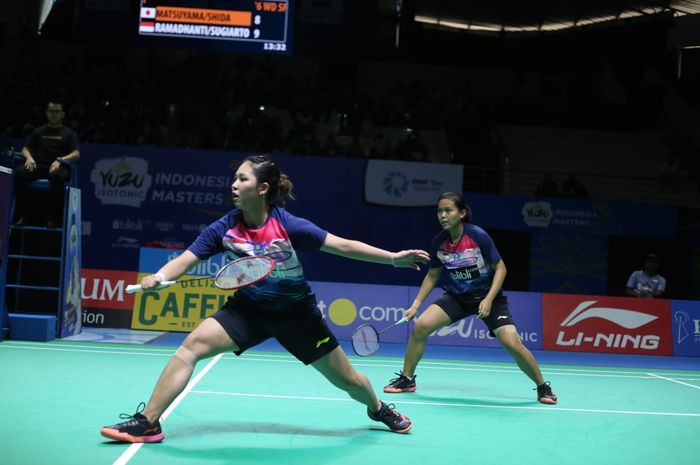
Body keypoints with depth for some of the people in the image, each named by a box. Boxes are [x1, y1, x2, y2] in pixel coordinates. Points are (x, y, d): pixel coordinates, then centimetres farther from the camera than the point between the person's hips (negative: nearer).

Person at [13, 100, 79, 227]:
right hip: (39, 166, 3)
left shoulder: (69, 133, 16)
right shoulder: (38, 131, 24)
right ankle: (23, 213, -24)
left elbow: (76, 154, 3)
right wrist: (29, 157, -6)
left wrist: (60, 160, -15)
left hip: (59, 167, -3)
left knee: (57, 176, -41)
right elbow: (25, 149, 20)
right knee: (19, 172, -30)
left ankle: (52, 216, -31)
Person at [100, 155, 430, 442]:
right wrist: (160, 276, -36)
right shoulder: (224, 228, -16)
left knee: (346, 379, 6)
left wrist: (393, 258, -22)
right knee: (193, 344, -19)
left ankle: (379, 409, 41)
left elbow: (343, 245, -18)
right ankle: (147, 423, -10)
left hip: (296, 311, -2)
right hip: (249, 307, 2)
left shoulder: (289, 225, -23)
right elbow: (185, 261, -14)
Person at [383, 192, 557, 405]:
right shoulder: (438, 242, -10)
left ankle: (542, 386, 5)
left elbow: (500, 268, -13)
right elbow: (432, 275, 5)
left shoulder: (478, 236, -22)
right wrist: (416, 304, -3)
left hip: (488, 297, -3)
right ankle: (406, 379, 4)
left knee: (512, 343, -18)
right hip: (456, 297, 4)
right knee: (420, 326, -15)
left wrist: (488, 299, -24)